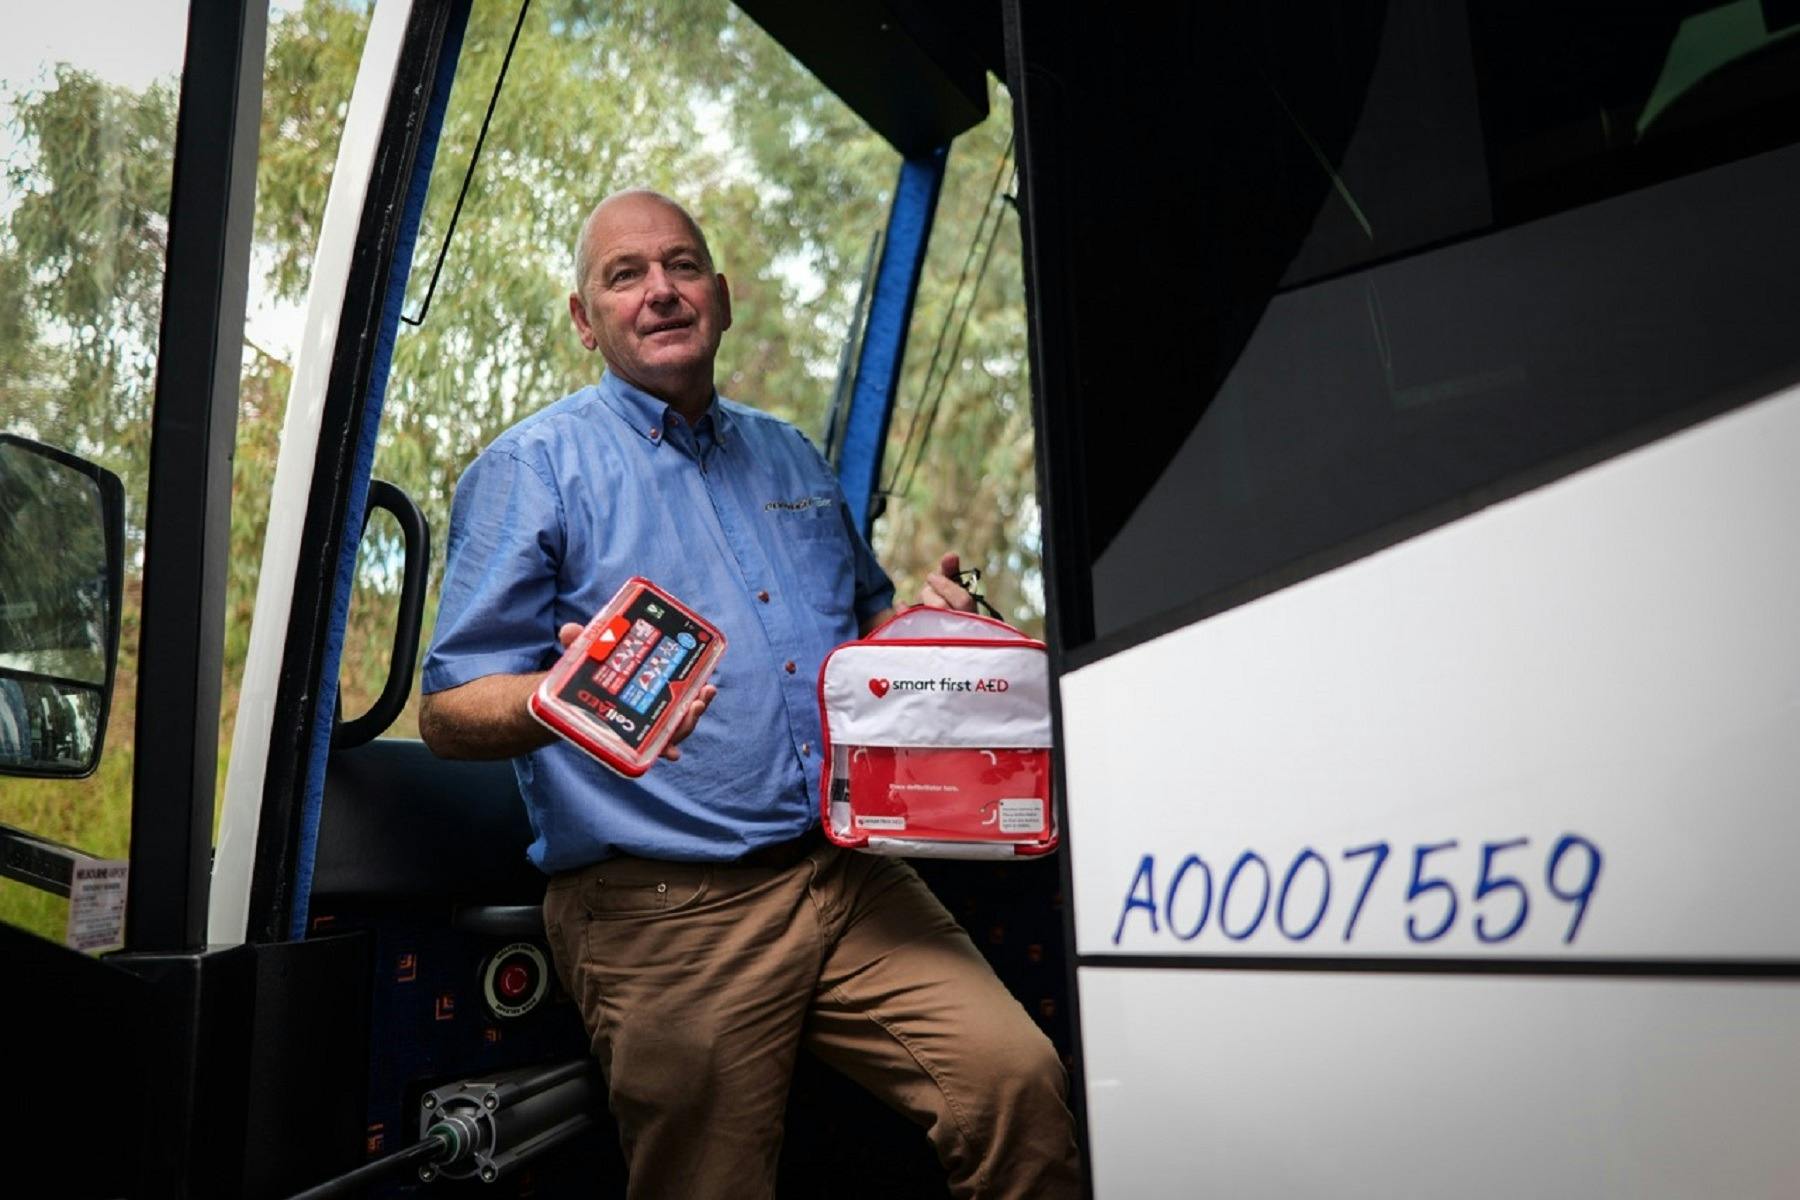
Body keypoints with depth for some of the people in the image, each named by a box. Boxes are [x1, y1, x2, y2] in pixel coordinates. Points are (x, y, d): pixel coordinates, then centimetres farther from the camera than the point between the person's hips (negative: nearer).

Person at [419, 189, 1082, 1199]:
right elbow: (449, 713, -4)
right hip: (665, 914, -4)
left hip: (854, 880, 4)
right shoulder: (536, 466, 1)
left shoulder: (793, 457, 19)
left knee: (1021, 1078, -13)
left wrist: (921, 620, 6)